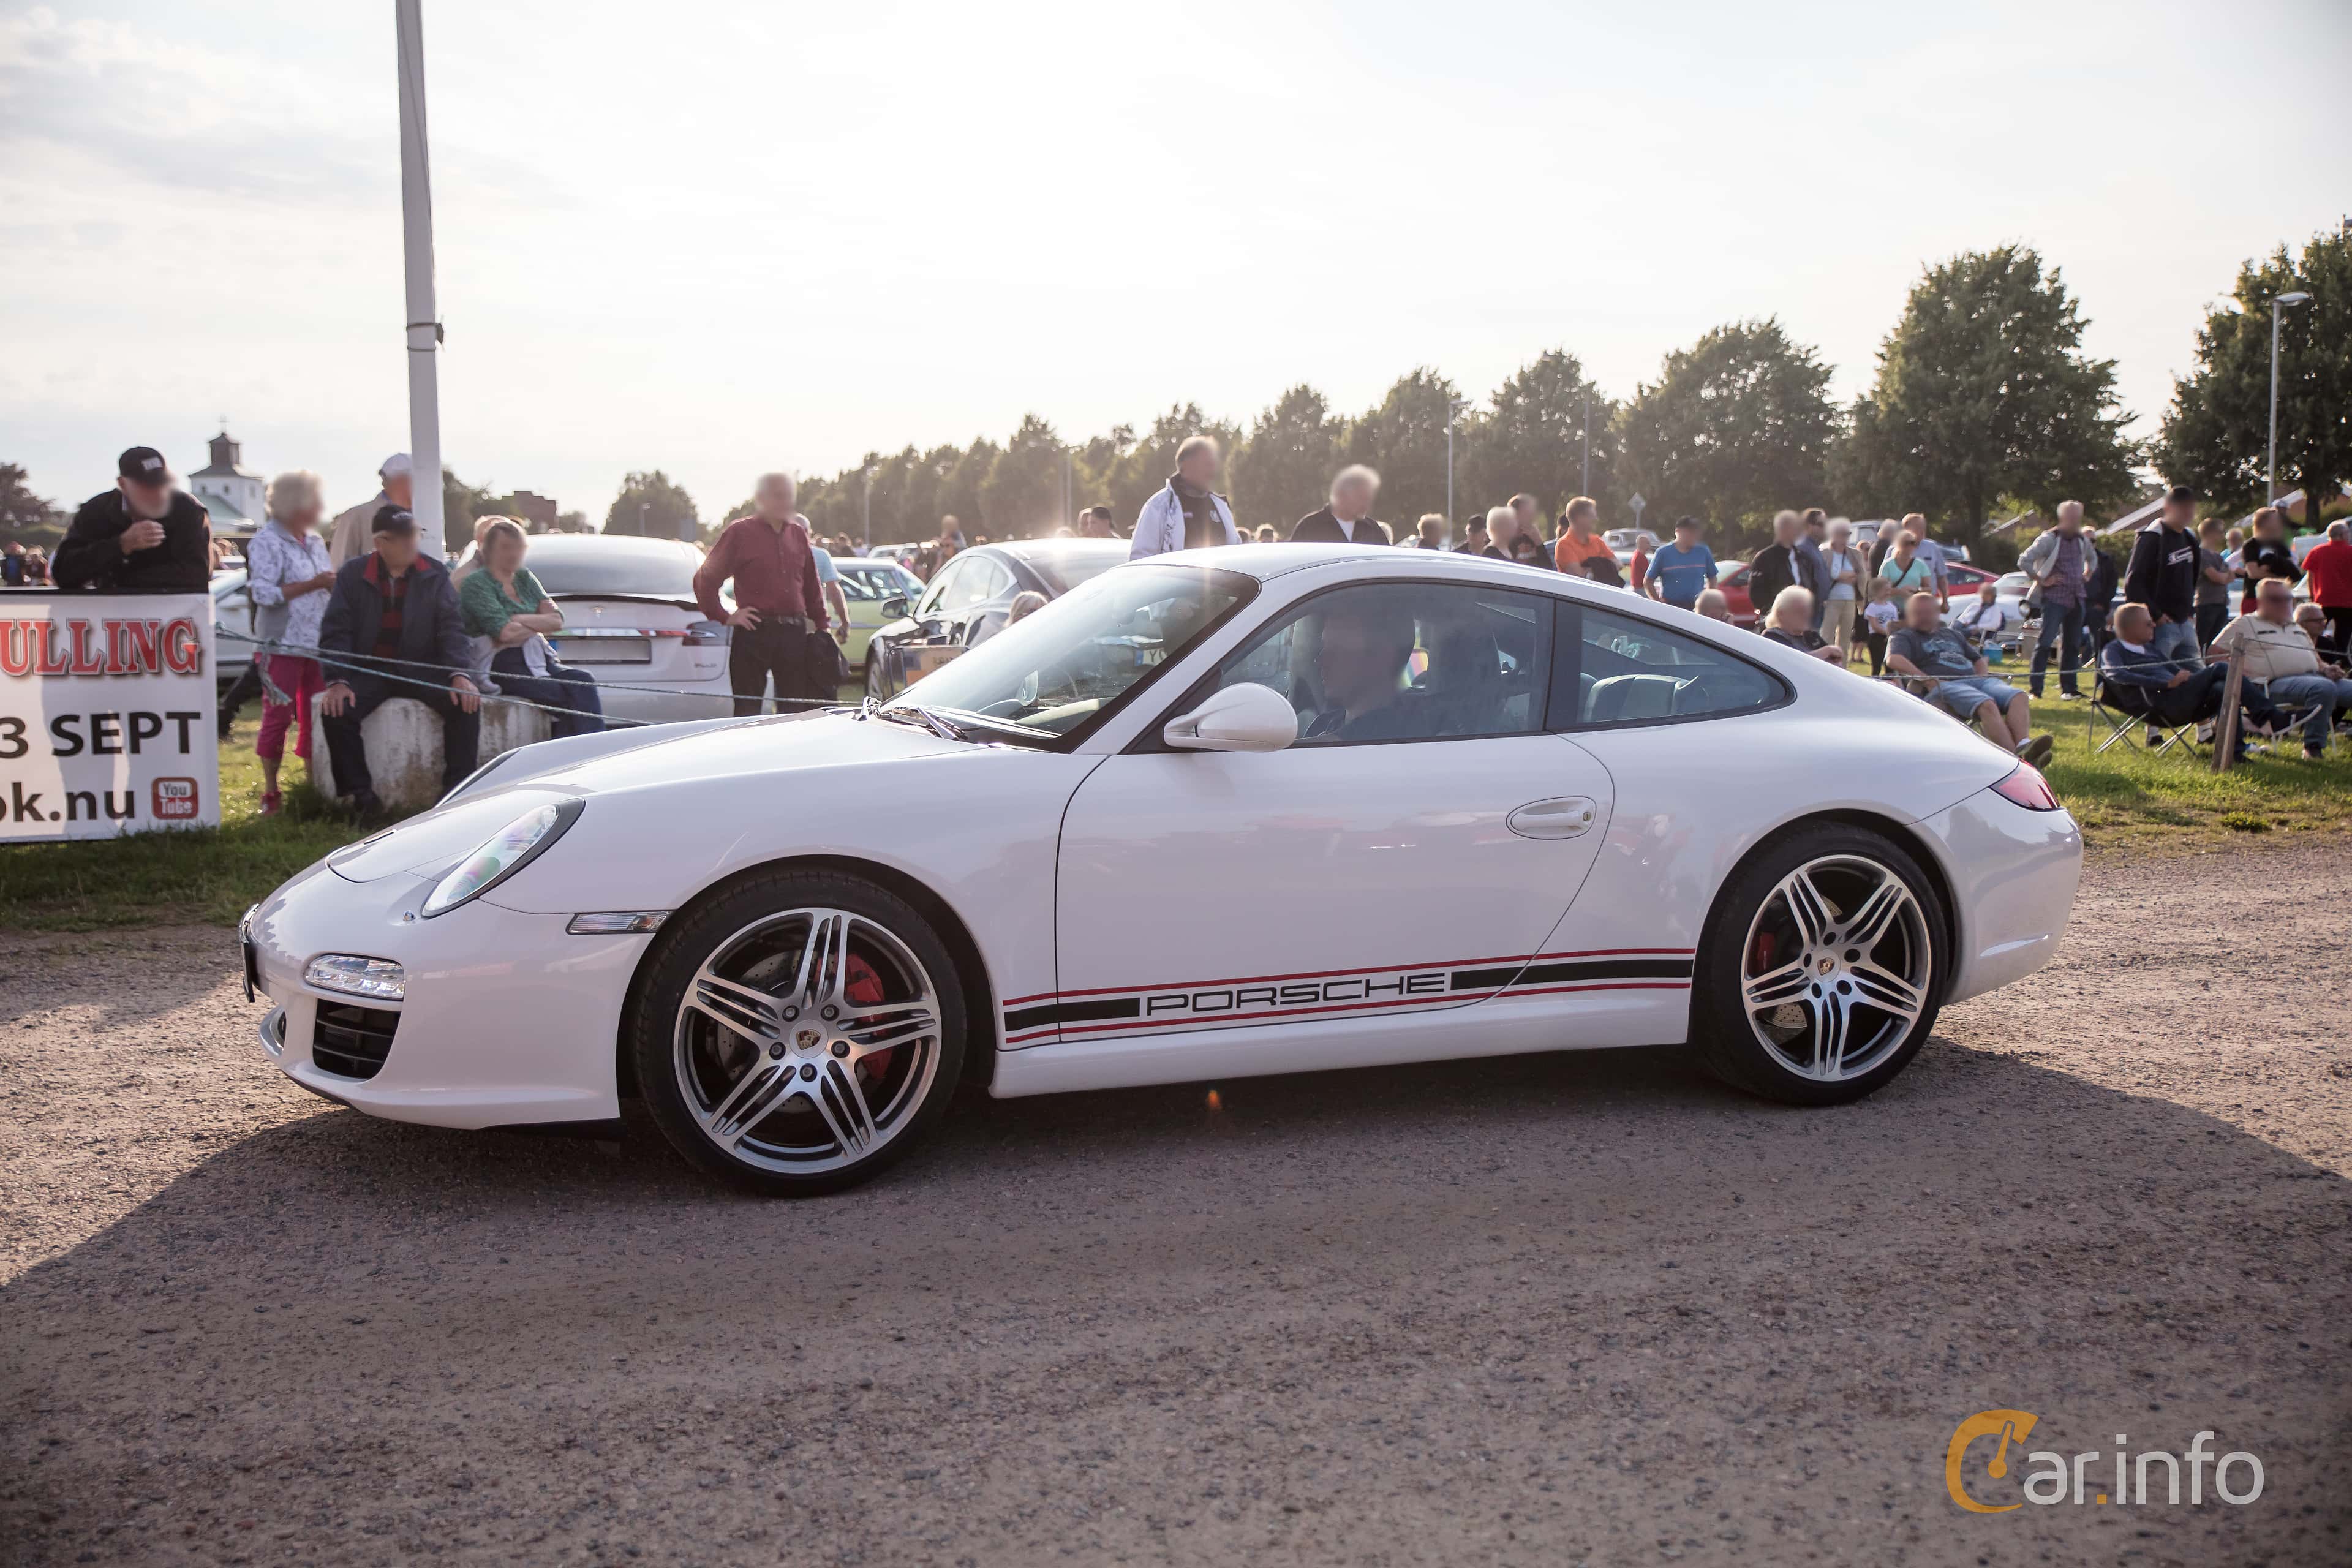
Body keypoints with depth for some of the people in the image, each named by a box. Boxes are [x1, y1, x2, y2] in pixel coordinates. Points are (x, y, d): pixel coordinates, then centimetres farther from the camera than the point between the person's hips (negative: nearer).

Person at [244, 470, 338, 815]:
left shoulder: (315, 541, 14)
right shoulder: (267, 541, -8)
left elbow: (328, 582, 24)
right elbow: (263, 593, -18)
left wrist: (335, 581, 2)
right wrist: (313, 584, -18)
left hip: (317, 644, 7)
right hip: (282, 645, -7)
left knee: (315, 717, 8)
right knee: (278, 717, -3)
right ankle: (270, 793, 5)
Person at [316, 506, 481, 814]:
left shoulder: (435, 574, 4)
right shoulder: (352, 575, 2)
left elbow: (451, 627, -1)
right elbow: (335, 632, -2)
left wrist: (459, 674, -18)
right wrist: (338, 681, -18)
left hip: (421, 668, 0)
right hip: (369, 670, 0)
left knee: (466, 703, -25)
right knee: (335, 711, -27)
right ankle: (359, 794, -14)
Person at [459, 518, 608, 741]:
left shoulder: (525, 578, 21)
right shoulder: (477, 584, 1)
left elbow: (558, 620, 9)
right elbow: (505, 633, -12)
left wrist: (521, 620, -5)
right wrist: (540, 624, 3)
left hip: (540, 661, 6)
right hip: (506, 666, -6)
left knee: (583, 681, -26)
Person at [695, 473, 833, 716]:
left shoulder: (798, 534, 14)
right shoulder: (739, 532, -1)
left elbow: (812, 586, 19)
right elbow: (704, 579, -1)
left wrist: (820, 625, 14)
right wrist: (724, 617, -5)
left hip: (795, 633, 5)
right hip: (753, 633, -4)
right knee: (747, 711, -1)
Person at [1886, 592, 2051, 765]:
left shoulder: (1952, 635, 35)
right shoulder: (1904, 637, 14)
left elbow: (1979, 659, 40)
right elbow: (1893, 660, -8)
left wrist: (1981, 676, 14)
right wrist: (1929, 680, -17)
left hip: (1975, 679, 7)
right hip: (1944, 685, -7)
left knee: (2018, 697, -22)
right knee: (1986, 705, -36)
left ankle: (2023, 745, -44)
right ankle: (2015, 757, -48)